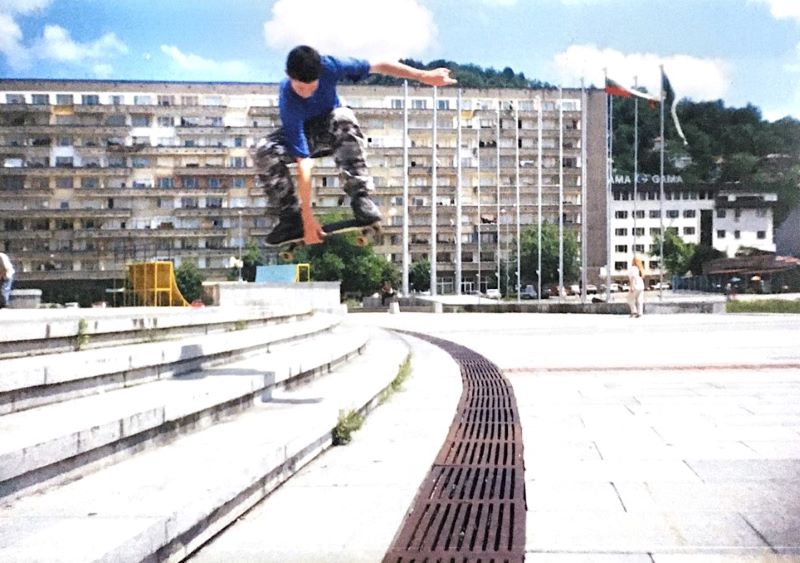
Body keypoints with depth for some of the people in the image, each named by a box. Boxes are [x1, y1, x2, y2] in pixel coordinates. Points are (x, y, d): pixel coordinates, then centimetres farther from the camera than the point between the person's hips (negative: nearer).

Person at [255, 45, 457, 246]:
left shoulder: (328, 66, -29)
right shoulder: (288, 101, -36)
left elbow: (378, 67, -17)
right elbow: (303, 161, -39)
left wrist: (423, 76, -17)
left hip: (330, 130, 1)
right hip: (300, 134, -1)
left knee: (344, 118, -36)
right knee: (265, 151, -33)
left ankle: (360, 196, -29)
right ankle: (291, 218, -18)